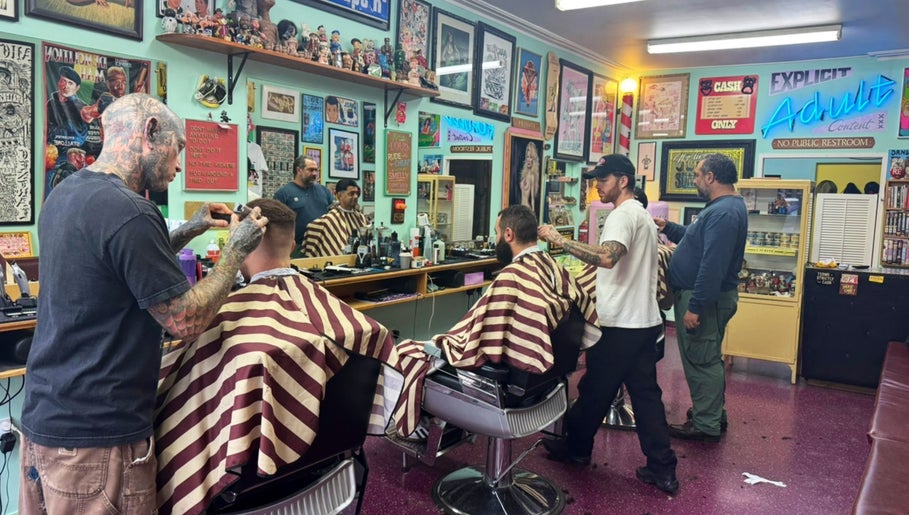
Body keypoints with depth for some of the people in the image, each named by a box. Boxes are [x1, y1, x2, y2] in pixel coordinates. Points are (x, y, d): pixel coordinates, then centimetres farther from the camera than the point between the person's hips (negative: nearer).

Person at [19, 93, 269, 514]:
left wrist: (187, 231, 15)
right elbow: (186, 321, -18)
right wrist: (237, 249, -8)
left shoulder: (63, 194, 6)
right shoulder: (128, 212, -23)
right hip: (95, 435, -9)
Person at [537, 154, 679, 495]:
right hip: (644, 320, 10)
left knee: (595, 391, 7)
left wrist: (558, 239, -29)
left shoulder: (623, 215, -15)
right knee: (646, 393, 10)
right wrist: (595, 277, 29)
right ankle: (662, 468, 13)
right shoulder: (641, 214, 17)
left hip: (620, 324, -10)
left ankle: (576, 448, 25)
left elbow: (607, 257, -33)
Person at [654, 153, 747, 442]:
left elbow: (712, 265, -29)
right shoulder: (727, 207, 13)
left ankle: (706, 426, 9)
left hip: (704, 297, -11)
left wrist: (695, 307, -28)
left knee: (701, 361, -1)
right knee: (708, 359, 21)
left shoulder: (723, 212, -23)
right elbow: (697, 240, 25)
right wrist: (667, 228, 21)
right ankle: (713, 413, 35)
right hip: (710, 296, 11)